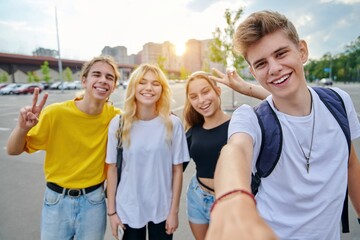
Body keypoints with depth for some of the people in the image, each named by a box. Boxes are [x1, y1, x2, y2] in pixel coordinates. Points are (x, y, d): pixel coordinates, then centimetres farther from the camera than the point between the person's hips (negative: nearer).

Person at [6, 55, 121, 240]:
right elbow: (13, 150, -9)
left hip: (93, 200, 1)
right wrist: (22, 127, -28)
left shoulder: (114, 116, -11)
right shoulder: (56, 113, -17)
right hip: (57, 200, -1)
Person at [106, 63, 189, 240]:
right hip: (128, 209, 1)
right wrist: (111, 210, 0)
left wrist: (174, 211, -4)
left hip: (162, 209, 0)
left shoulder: (173, 124, -10)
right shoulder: (118, 124, -9)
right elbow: (112, 168, -3)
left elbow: (177, 170, -6)